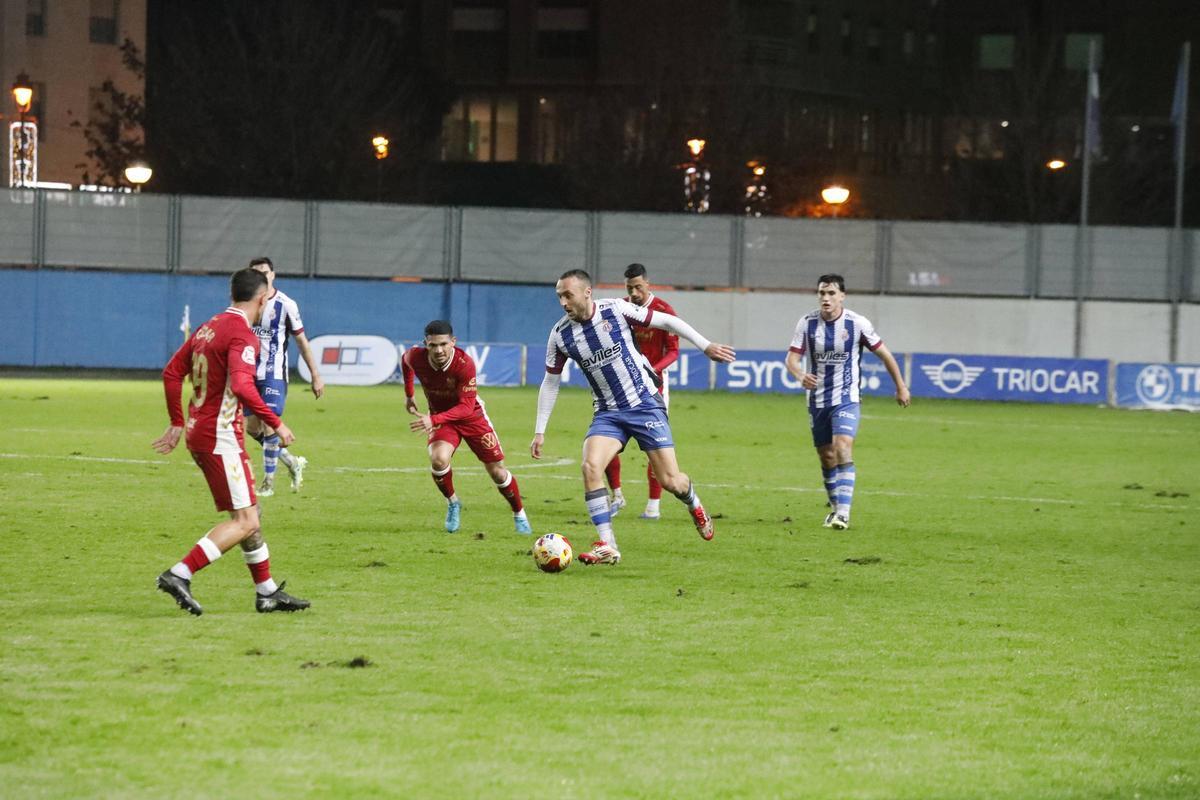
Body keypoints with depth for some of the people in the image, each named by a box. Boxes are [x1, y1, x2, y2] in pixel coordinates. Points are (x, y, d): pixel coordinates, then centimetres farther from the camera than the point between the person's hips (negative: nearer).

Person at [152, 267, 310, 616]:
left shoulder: (208, 327, 12)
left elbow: (172, 373, 16)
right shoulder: (243, 335, -15)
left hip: (198, 431, 10)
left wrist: (177, 423, 22)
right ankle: (180, 574, -17)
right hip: (222, 437, -10)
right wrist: (276, 424, -21)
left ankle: (267, 591, 21)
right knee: (244, 521, -8)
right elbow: (242, 387, -29)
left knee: (251, 513, 16)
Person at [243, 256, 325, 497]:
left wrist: (316, 376, -1)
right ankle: (293, 462, 25)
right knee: (252, 427, 5)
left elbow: (301, 341, -1)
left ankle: (268, 482, 0)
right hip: (250, 373, 5)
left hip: (274, 374, -5)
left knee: (269, 426, -12)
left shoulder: (286, 305, -7)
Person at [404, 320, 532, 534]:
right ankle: (452, 503, 0)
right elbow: (405, 360, 5)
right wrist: (408, 395, 11)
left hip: (472, 416, -2)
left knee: (497, 472, 2)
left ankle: (519, 515, 27)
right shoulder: (416, 357, -23)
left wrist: (433, 419, -46)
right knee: (439, 459, -28)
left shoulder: (464, 364, -33)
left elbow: (466, 407, -34)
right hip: (440, 416, 2)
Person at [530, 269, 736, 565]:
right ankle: (607, 547, -17)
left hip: (645, 405, -2)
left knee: (670, 481, -4)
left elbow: (667, 322, -3)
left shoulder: (617, 310, -14)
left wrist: (706, 346, -3)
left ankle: (694, 506, 34)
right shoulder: (560, 335, -5)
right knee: (590, 466, -23)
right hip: (607, 413, 2)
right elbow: (550, 383, 7)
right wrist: (540, 431, 5)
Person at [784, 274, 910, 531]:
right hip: (817, 400, 3)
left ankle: (843, 512, -25)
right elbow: (792, 358, -8)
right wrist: (800, 375, -31)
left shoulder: (858, 323, -10)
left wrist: (901, 387, 8)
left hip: (846, 399, -3)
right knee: (826, 456, 10)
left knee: (843, 449, -21)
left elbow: (884, 353, 2)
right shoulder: (807, 323, -5)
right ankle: (835, 506, 30)